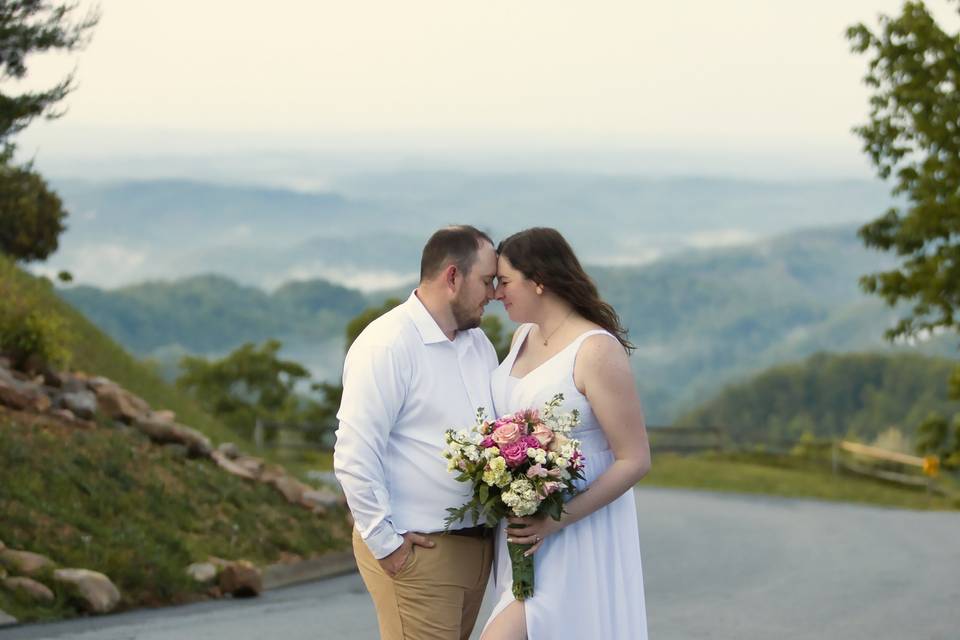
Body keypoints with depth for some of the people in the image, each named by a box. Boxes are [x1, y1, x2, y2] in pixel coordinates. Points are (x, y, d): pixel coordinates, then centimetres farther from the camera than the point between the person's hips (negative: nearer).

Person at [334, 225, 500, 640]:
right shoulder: (387, 345, -14)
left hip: (478, 542, 8)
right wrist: (385, 542, -15)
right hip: (417, 551, -8)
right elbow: (353, 458, -18)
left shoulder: (479, 343, 12)